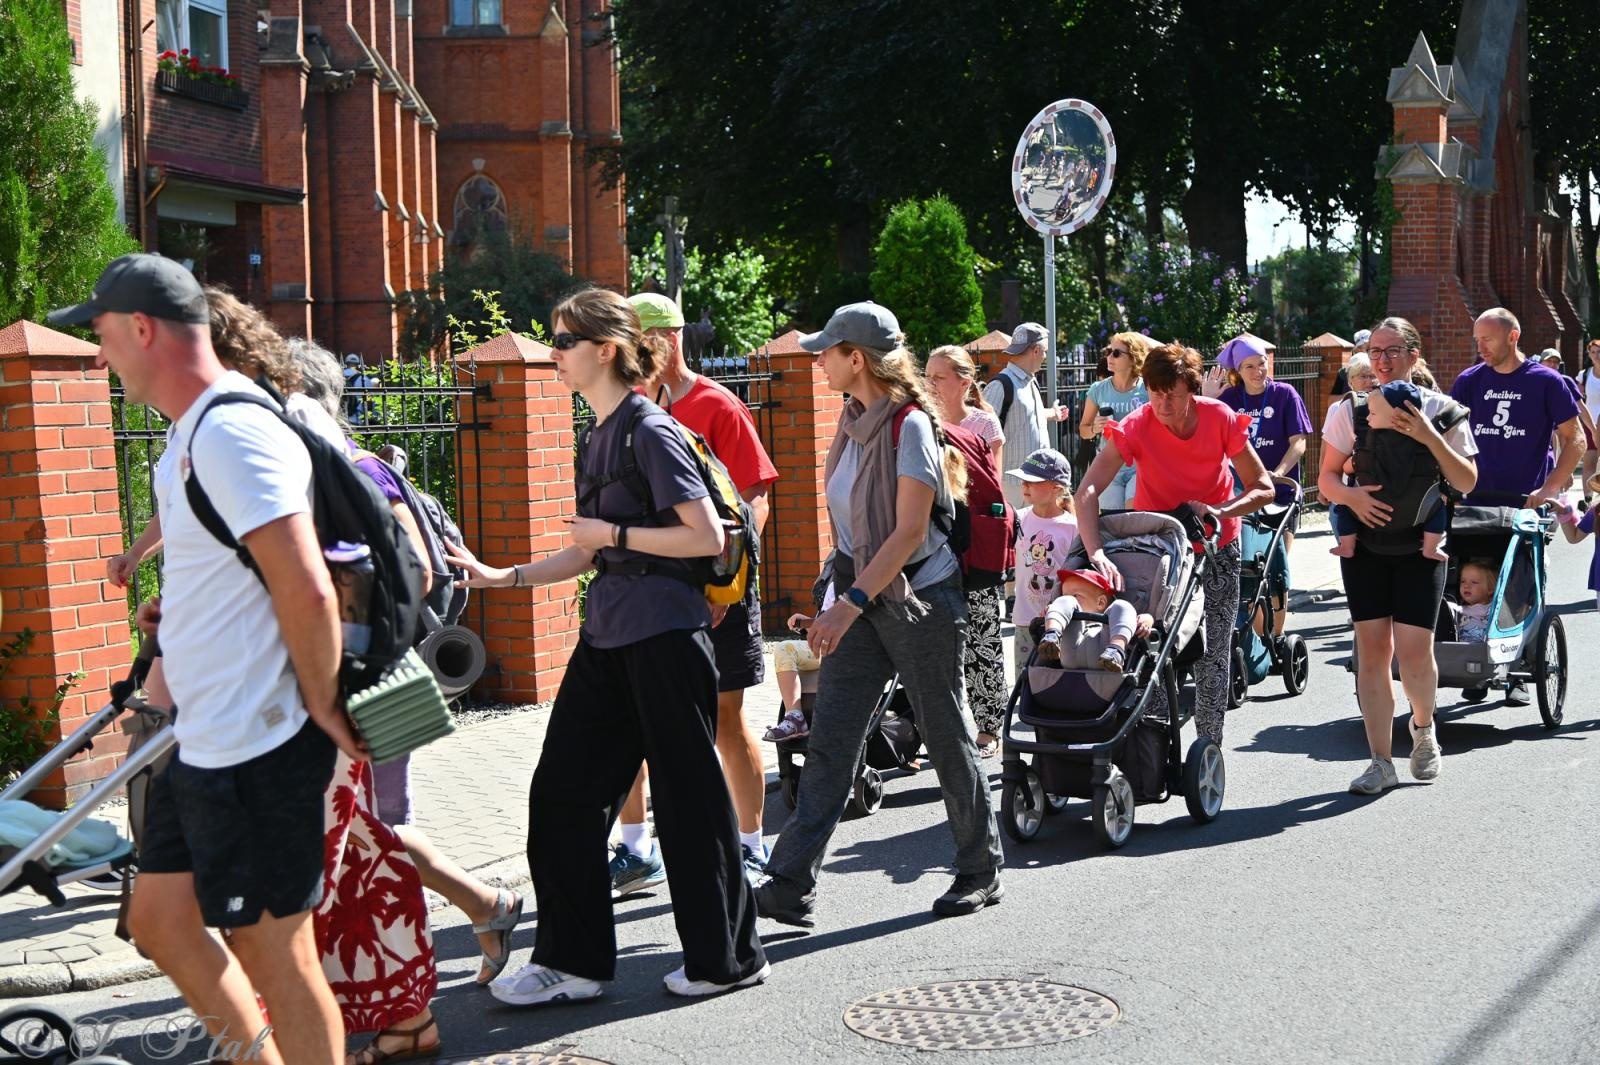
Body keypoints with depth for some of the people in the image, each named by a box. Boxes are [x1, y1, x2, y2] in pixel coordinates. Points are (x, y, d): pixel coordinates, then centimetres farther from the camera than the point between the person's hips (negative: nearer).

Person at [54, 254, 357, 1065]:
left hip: (256, 751, -11)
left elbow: (306, 589, -26)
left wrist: (322, 705, -16)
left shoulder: (232, 433, -21)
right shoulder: (196, 430, 13)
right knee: (161, 921, 19)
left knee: (274, 952, 1)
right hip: (205, 744, 11)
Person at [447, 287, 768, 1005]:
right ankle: (573, 960, 17)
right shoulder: (598, 437, 14)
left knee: (687, 793, 2)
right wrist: (500, 577, 13)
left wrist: (613, 533, -13)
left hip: (664, 633, -9)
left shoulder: (651, 431, -12)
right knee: (563, 790, 7)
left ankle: (726, 958, 17)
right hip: (609, 633, 9)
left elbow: (708, 537, -17)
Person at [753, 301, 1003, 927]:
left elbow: (909, 532, -20)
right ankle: (791, 886, -3)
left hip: (921, 598, -7)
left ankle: (981, 872, 23)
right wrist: (844, 599, 13)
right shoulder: (854, 423, 9)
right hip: (860, 594, 7)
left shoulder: (910, 425, -15)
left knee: (946, 737, 6)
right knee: (829, 741, -1)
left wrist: (852, 604, -26)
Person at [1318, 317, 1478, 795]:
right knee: (1372, 648, -1)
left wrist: (1430, 438, -17)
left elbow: (1467, 481, -3)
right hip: (1364, 540, 2)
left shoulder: (1440, 409, 2)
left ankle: (1423, 728, 22)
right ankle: (1381, 760, 7)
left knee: (1413, 649, -9)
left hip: (1420, 544, -1)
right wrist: (1351, 495, -17)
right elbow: (1327, 478, 5)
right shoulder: (1351, 410, 5)